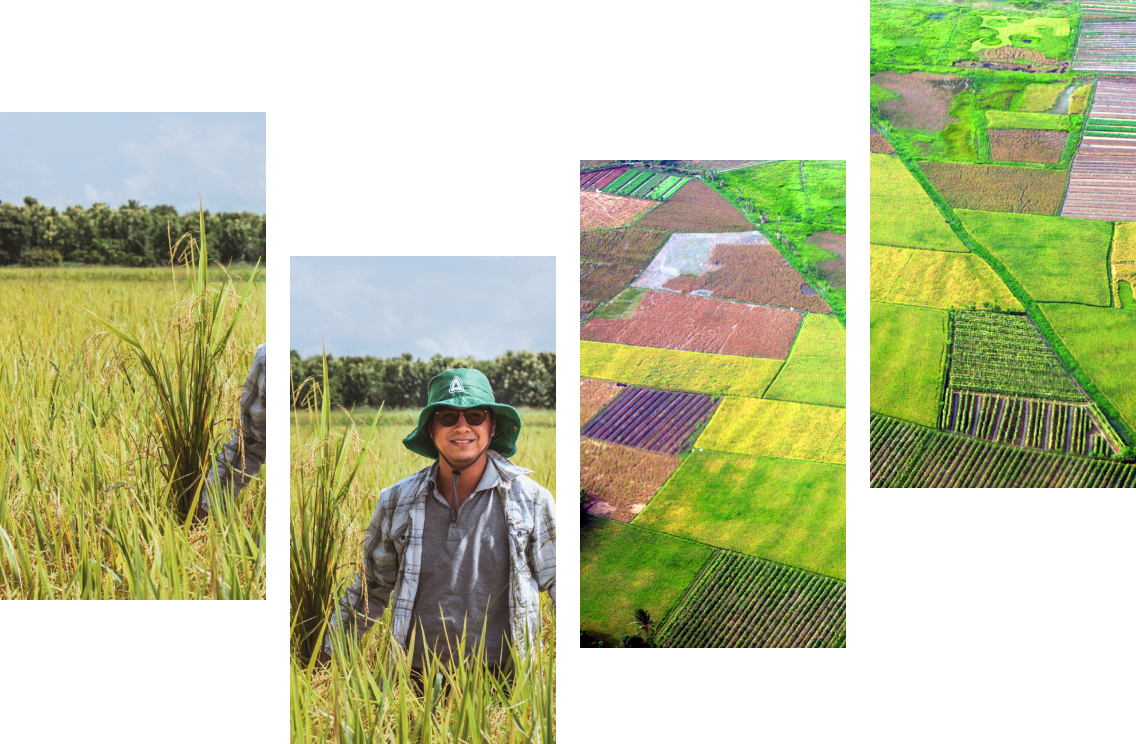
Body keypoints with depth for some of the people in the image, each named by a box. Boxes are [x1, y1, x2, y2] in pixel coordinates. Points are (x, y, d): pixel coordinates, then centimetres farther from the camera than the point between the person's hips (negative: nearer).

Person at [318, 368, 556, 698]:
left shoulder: (530, 499, 0)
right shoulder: (397, 501, 5)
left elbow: (555, 579, 7)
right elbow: (373, 587, 16)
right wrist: (327, 652, 18)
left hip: (505, 680, -1)